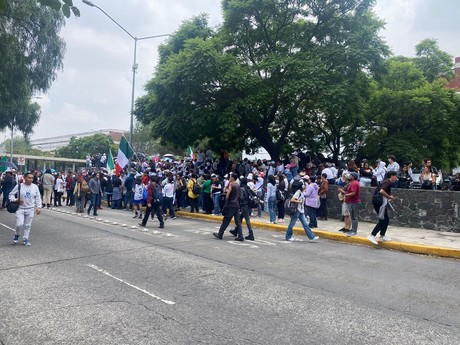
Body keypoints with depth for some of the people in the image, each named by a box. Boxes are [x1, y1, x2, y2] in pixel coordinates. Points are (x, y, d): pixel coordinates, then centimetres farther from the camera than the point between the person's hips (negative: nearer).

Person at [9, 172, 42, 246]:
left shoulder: (35, 187, 1)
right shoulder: (19, 186, -7)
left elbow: (38, 198, 7)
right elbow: (11, 195, 1)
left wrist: (38, 207, 1)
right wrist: (15, 200, -16)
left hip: (30, 209, 2)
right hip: (20, 208, -2)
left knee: (27, 225, 7)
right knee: (19, 224, -9)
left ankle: (25, 239, 20)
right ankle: (17, 235, 21)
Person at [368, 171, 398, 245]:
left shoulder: (388, 182, 17)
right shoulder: (388, 182, -13)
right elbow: (381, 191, -30)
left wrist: (389, 197, 15)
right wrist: (390, 197, -18)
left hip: (382, 203, 10)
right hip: (380, 203, -10)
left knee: (386, 220, 16)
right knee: (382, 220, -6)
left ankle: (382, 236, 24)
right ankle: (372, 236, -5)